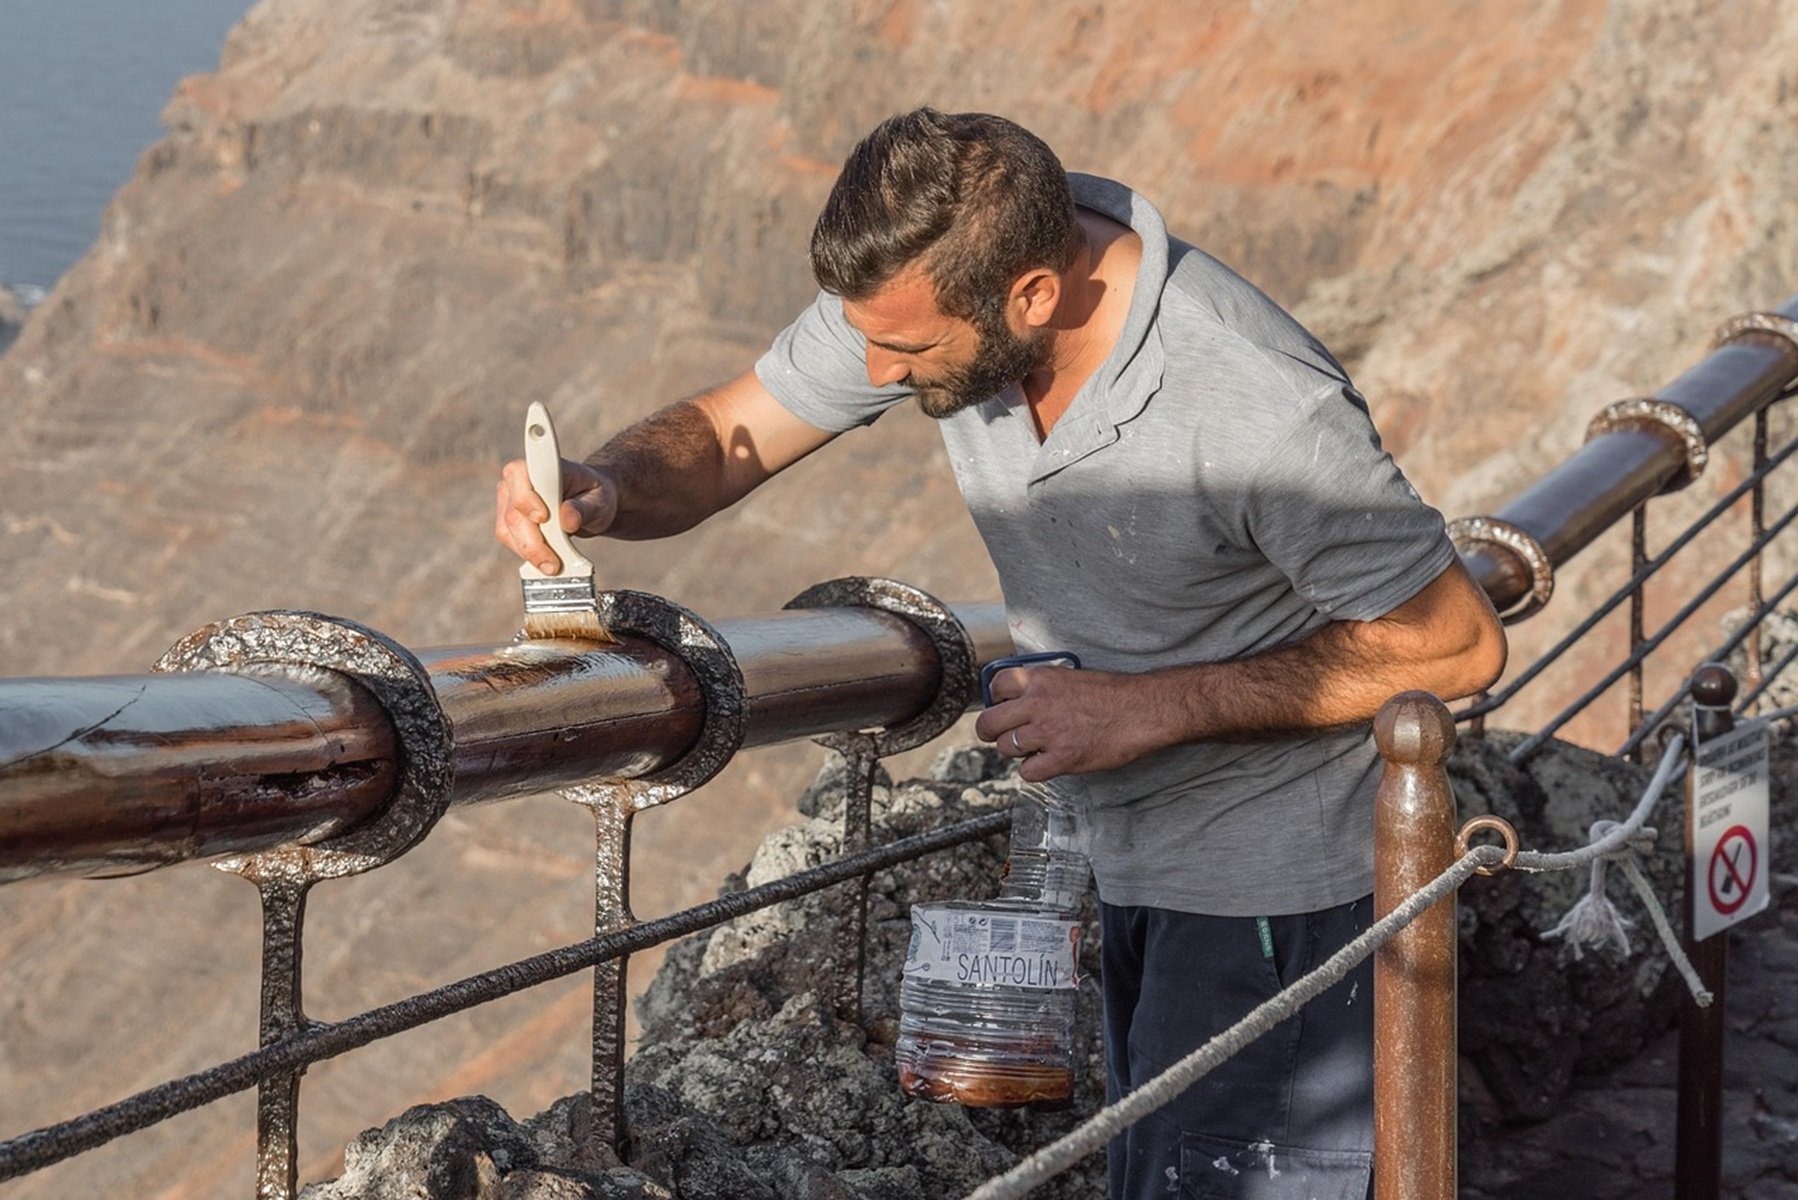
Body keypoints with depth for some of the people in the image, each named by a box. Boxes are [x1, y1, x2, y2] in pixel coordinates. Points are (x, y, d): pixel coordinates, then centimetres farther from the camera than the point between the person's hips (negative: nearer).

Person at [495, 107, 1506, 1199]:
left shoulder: (1261, 408, -34)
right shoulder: (929, 281, -15)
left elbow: (1458, 646, -23)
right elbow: (722, 438, -4)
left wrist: (1153, 707, -26)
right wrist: (603, 489, -28)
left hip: (1274, 880, -7)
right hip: (1124, 851, 7)